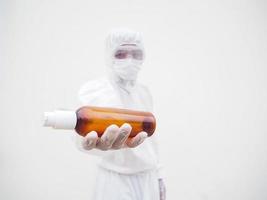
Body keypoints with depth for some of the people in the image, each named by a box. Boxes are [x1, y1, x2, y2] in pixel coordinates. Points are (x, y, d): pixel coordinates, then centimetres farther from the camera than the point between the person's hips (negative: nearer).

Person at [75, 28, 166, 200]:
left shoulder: (144, 92, 6)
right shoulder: (94, 89, -12)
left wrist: (158, 175, 13)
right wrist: (99, 141, -52)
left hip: (149, 181, 5)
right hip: (116, 182, -5)